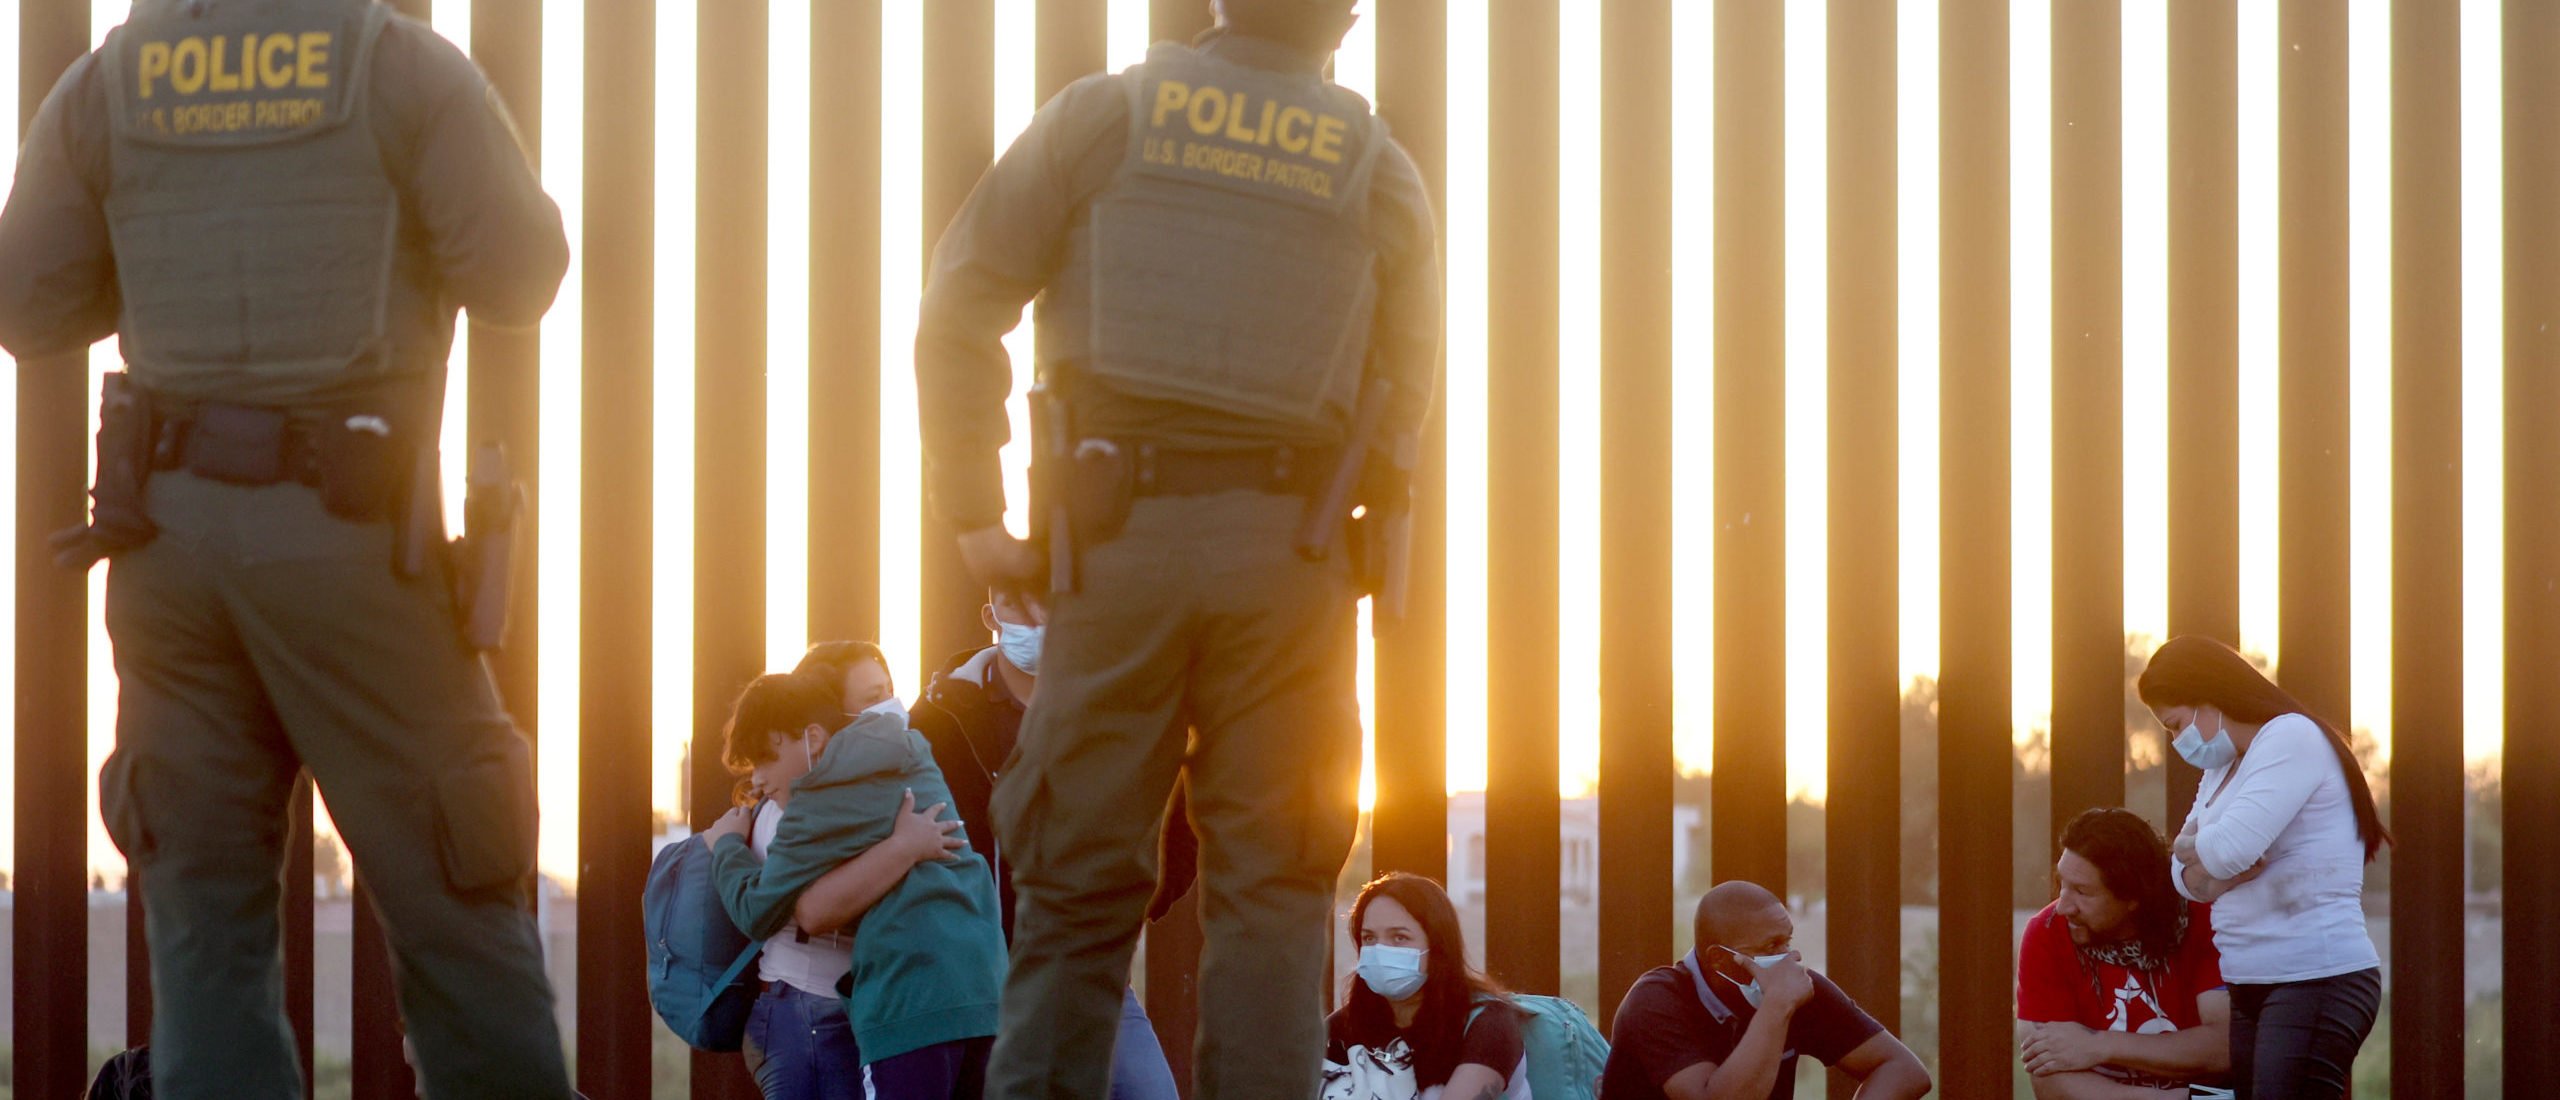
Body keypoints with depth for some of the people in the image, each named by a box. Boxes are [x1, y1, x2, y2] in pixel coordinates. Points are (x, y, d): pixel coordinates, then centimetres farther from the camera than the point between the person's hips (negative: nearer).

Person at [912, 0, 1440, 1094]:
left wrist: (970, 509, 4)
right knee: (1269, 898, 4)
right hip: (1287, 553, 0)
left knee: (1078, 885, 4)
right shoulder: (1379, 174, 8)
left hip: (1119, 540, 0)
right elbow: (1403, 399, 9)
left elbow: (959, 308, 1)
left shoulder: (1102, 116, 5)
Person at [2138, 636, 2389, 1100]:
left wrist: (2187, 846, 2)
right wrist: (2216, 869, -9)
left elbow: (2230, 849, -20)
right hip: (2251, 988, 9)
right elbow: (2186, 878, 14)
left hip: (2319, 979, -9)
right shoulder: (2222, 770, 22)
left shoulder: (2291, 737, -7)